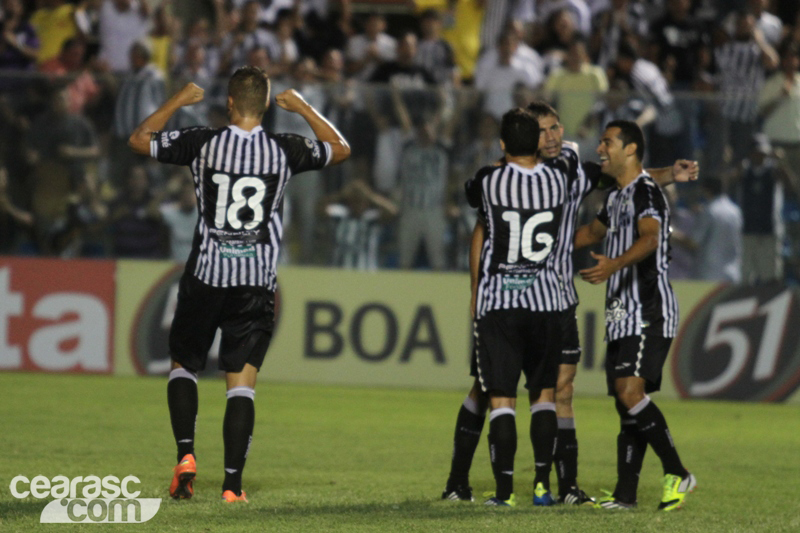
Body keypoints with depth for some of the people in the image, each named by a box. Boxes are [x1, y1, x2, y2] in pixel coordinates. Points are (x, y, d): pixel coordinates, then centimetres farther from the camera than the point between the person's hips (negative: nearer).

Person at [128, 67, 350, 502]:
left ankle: (186, 454, 0)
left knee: (183, 366, 18)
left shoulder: (203, 144, -6)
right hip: (257, 283, 0)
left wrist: (178, 101, 17)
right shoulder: (285, 151, -3)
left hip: (205, 275, 0)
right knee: (241, 383, 1)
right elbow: (340, 149, 16)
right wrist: (303, 108, 23)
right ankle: (232, 484, -6)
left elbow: (139, 139, 8)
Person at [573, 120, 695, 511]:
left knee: (630, 394, -21)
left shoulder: (646, 192, -10)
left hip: (648, 314, -10)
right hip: (622, 317, 10)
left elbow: (650, 238, -29)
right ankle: (625, 493, 9)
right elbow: (592, 233, 40)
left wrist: (614, 264, -46)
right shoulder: (617, 197, 20)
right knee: (626, 404, 8)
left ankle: (677, 474, -17)